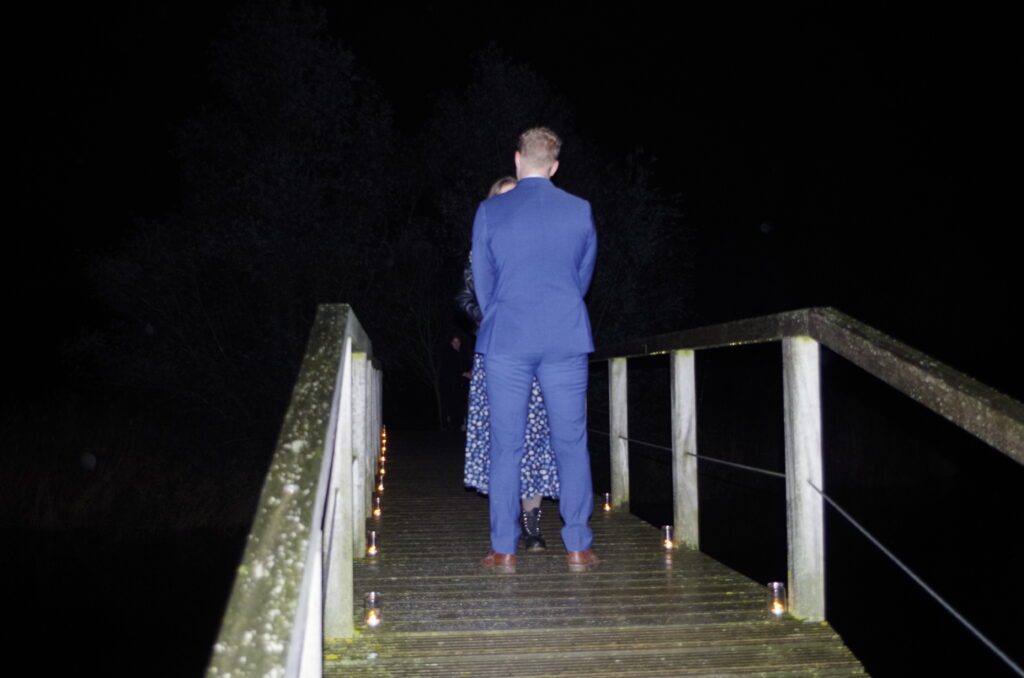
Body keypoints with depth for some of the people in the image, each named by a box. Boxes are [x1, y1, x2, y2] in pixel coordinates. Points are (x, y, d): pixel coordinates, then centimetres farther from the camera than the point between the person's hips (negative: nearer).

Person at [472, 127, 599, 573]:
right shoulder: (580, 211, 3)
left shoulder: (489, 212, 0)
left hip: (506, 340, -1)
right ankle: (578, 547, 9)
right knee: (571, 444, 6)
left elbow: (482, 281, 6)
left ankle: (504, 550, 8)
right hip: (566, 341, 1)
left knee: (505, 447, 4)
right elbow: (584, 275, 13)